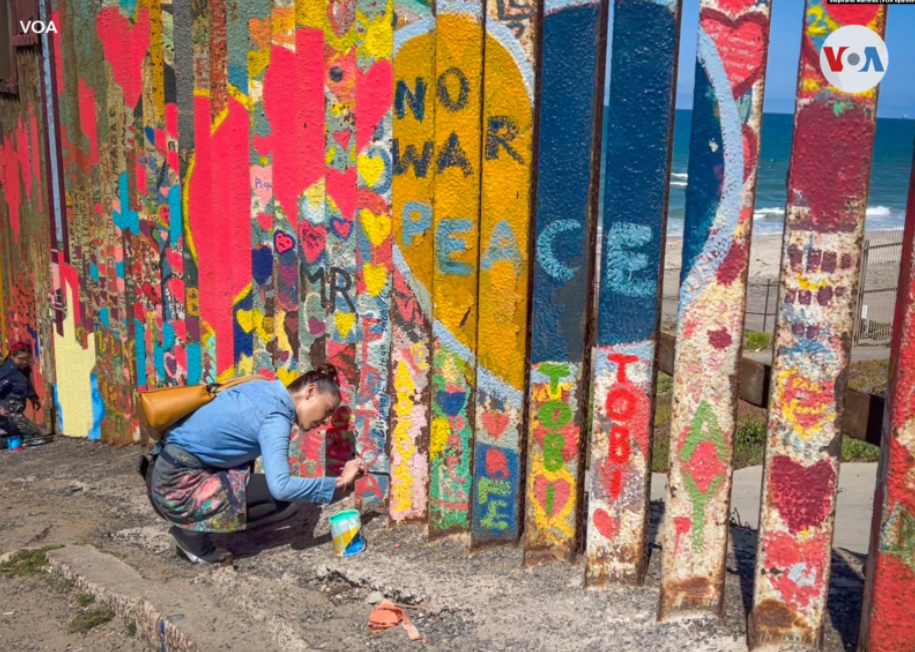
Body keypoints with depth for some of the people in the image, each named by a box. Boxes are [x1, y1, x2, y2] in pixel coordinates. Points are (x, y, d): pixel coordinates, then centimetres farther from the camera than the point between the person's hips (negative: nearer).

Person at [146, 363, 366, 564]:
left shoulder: (264, 389, 9)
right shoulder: (275, 418, -16)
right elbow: (281, 487, -28)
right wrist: (338, 484, -17)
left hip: (165, 473, 9)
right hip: (180, 487, -9)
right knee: (284, 500, -9)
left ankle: (192, 522, 12)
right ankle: (193, 532, -2)